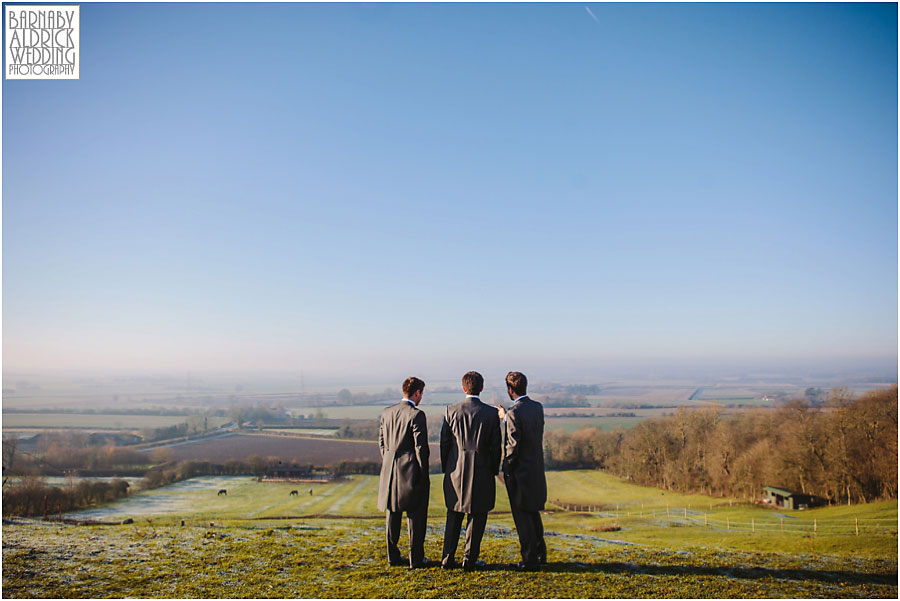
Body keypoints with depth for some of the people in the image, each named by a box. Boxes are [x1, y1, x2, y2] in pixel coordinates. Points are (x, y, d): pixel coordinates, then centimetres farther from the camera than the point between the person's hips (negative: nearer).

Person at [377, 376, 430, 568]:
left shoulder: (386, 413, 5)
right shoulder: (416, 414, -14)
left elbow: (381, 442, 10)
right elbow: (420, 446, -15)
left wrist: (387, 464, 17)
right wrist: (424, 473, -7)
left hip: (390, 471, 6)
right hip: (411, 471, -6)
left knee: (393, 514, 15)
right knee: (415, 515, 4)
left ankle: (393, 556, 23)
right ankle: (416, 558, 10)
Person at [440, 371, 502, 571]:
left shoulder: (451, 411, -3)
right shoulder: (491, 413, -6)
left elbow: (445, 442, 2)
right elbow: (495, 446, -2)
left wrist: (446, 469, 12)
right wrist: (493, 471, 9)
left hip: (456, 470, 2)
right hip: (481, 472, -2)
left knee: (454, 516, 14)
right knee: (477, 516, 9)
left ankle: (448, 558, 17)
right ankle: (470, 559, 11)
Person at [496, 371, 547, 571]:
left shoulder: (514, 414, -21)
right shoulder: (538, 407, 2)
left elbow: (513, 447, -21)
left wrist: (505, 471, -7)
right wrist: (506, 417, 19)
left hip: (520, 472, -8)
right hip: (537, 469, 8)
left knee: (523, 517, 4)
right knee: (533, 512, 22)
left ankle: (530, 560, 12)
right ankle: (540, 553, 32)